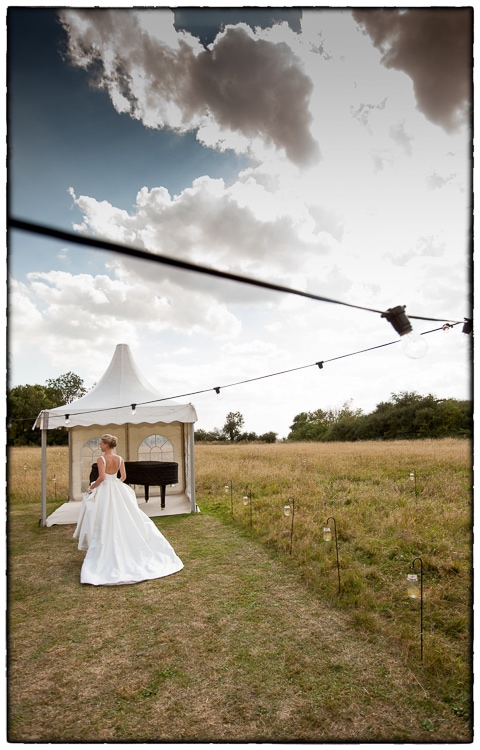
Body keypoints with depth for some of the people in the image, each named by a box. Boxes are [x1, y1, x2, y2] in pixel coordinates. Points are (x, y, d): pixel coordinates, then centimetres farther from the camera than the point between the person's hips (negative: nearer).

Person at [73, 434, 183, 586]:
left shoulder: (101, 459, -14)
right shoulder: (119, 459, 2)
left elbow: (101, 477, -22)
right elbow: (123, 476, 5)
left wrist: (91, 488, -9)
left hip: (104, 492, -5)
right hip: (118, 490, 6)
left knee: (107, 524, 2)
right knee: (125, 520, 12)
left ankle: (108, 554, 7)